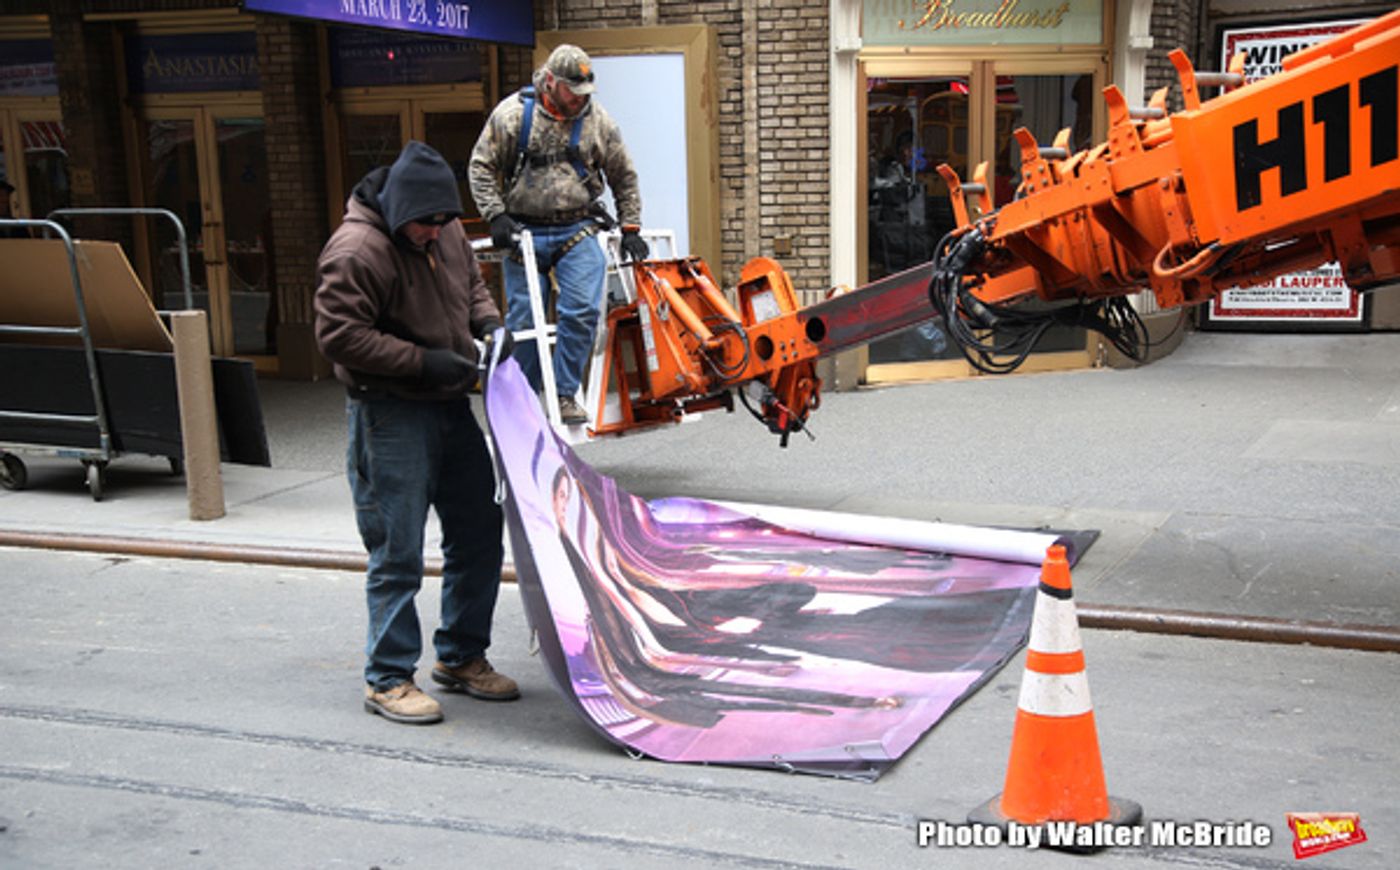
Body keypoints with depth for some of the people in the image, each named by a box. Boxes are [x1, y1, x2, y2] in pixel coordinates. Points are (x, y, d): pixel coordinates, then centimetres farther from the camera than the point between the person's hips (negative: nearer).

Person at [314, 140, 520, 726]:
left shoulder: (446, 232, 6)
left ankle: (462, 658, 28)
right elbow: (339, 336, -21)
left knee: (479, 536, 13)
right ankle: (388, 679, 11)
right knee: (398, 552, -4)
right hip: (391, 416, -8)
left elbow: (471, 285, 22)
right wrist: (423, 361, -22)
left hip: (451, 405, 8)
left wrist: (489, 325, 1)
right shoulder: (357, 250, -18)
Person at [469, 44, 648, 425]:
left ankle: (565, 395, -3)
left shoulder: (598, 120, 3)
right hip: (524, 232, -1)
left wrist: (630, 229, 9)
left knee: (581, 310, -16)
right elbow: (481, 168, 1)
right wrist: (496, 216, -8)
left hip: (578, 231, 1)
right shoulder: (512, 113, -3)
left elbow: (624, 178, 13)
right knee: (523, 321, 2)